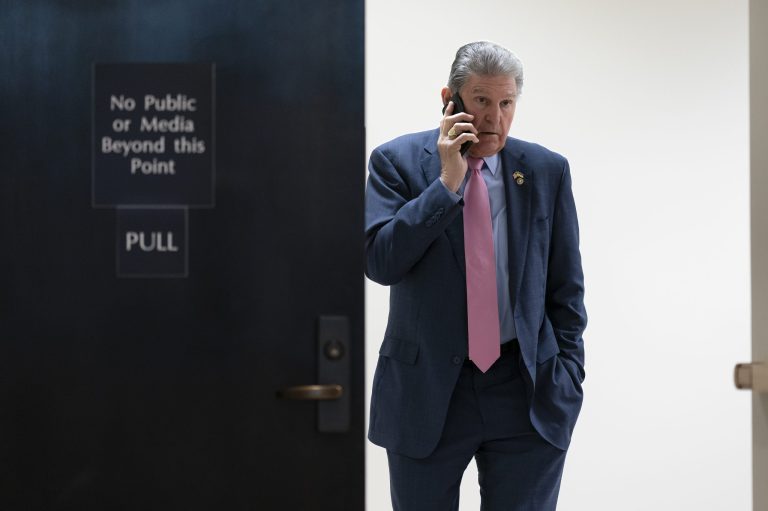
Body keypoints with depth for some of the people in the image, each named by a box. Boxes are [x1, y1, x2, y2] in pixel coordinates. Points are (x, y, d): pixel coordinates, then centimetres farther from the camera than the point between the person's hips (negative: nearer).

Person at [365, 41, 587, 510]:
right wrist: (447, 181, -15)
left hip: (526, 391, 1)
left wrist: (566, 377, 4)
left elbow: (566, 286, 9)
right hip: (426, 390, -1)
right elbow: (380, 261, -13)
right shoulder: (398, 161, -1)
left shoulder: (547, 170, 4)